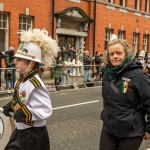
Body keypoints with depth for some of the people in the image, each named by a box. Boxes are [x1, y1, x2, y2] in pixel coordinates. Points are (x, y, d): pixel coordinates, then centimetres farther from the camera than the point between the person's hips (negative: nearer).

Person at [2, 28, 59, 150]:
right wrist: (11, 106, 2)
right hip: (21, 131, 8)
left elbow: (46, 111, -26)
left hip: (33, 135, -8)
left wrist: (25, 114, -31)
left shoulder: (35, 85, -24)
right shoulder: (22, 80, 2)